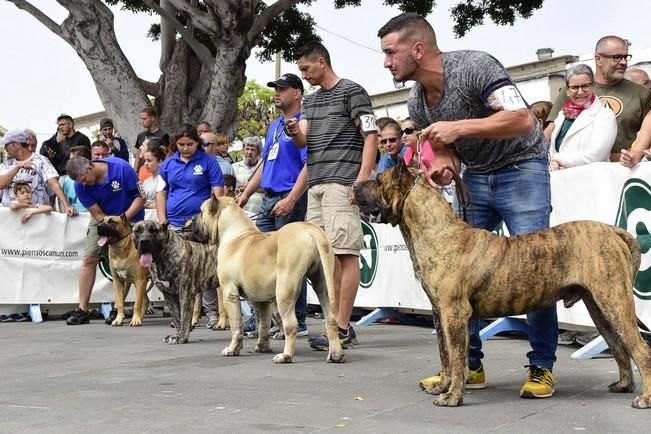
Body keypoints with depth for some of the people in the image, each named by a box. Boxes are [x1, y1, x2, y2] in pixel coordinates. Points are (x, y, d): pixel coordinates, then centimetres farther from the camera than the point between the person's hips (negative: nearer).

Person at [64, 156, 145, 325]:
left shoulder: (121, 168, -27)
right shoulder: (80, 185, -17)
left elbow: (140, 197, -20)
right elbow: (98, 214, -15)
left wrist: (123, 218, -31)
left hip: (130, 217, -3)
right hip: (102, 218, 3)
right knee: (89, 259, -6)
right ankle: (82, 310, -1)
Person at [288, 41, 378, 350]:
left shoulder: (352, 92, 1)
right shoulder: (310, 101, 23)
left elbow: (371, 138, -5)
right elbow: (303, 141, 14)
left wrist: (361, 180, -15)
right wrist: (294, 131, -10)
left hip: (342, 183, -8)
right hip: (315, 184, 8)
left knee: (345, 252, -9)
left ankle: (343, 329, -8)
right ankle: (338, 322, 14)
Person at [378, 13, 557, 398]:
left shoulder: (474, 67, -23)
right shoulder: (417, 104, -2)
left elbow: (523, 120, -29)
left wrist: (459, 127, -34)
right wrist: (441, 168, -15)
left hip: (521, 168, -6)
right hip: (476, 176, 7)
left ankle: (542, 367, 1)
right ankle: (469, 364, 8)